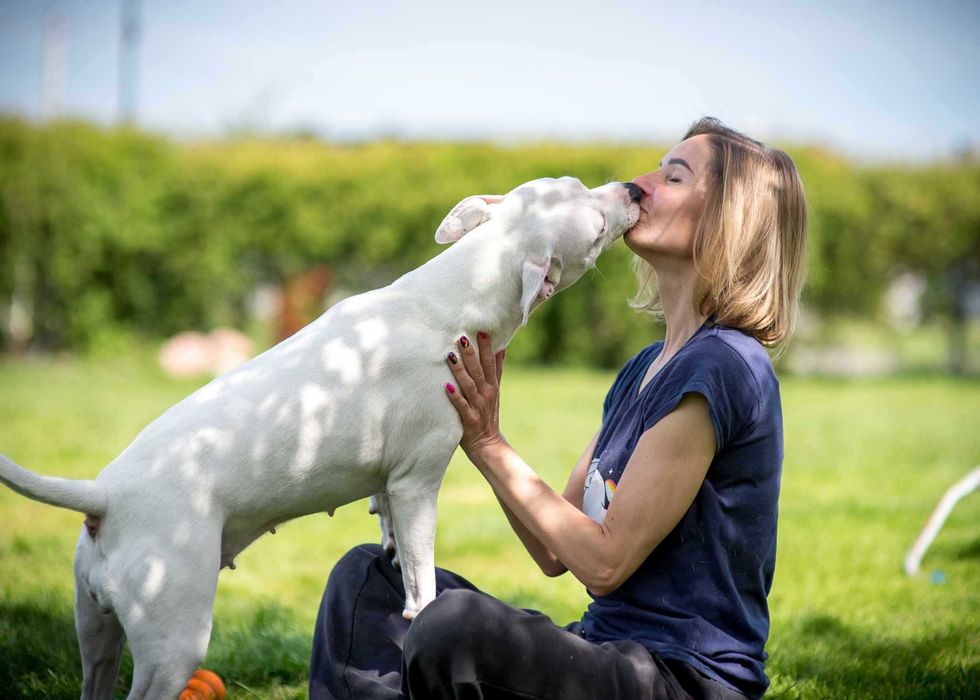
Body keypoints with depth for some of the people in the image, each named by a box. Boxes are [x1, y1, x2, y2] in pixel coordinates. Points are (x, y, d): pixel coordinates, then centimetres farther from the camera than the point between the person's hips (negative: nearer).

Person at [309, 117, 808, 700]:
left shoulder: (723, 367, -14)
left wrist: (490, 447, -8)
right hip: (612, 651, 10)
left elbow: (605, 560, -16)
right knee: (369, 577, 4)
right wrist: (481, 431, 3)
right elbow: (556, 553, 14)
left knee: (456, 628, -34)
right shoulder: (648, 368, 15)